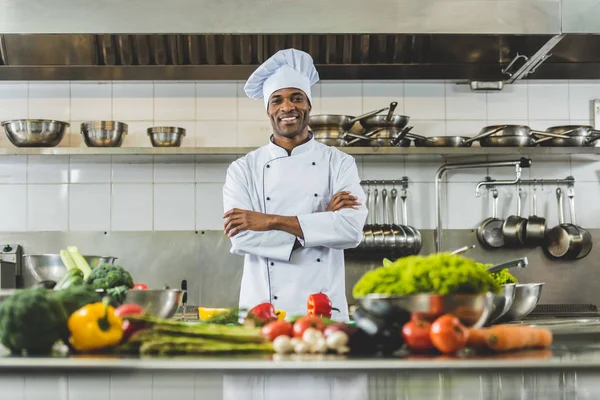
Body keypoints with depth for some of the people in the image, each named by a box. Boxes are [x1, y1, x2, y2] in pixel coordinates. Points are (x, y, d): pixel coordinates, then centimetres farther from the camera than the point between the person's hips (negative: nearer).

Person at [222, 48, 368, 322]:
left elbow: (351, 228, -12)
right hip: (261, 308, 0)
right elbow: (241, 238, -10)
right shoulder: (243, 169, 3)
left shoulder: (339, 163, 4)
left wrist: (271, 221, -15)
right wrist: (322, 222, -13)